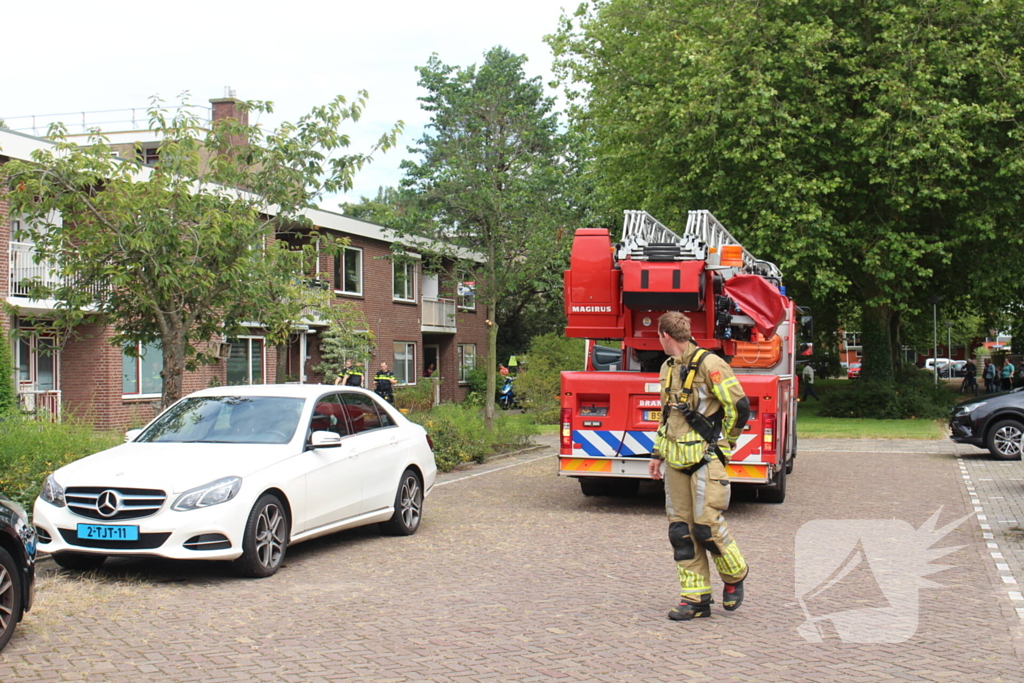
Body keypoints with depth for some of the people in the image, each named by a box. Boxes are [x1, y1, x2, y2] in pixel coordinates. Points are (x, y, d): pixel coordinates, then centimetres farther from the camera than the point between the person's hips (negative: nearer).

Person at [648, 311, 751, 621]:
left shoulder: (709, 364, -12)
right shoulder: (668, 368, 15)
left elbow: (739, 406, -13)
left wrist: (724, 443, -2)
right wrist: (658, 453, 20)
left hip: (705, 459, -8)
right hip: (676, 462, 8)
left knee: (707, 525, -8)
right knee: (681, 529, 4)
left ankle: (735, 576, 18)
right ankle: (696, 598, 11)